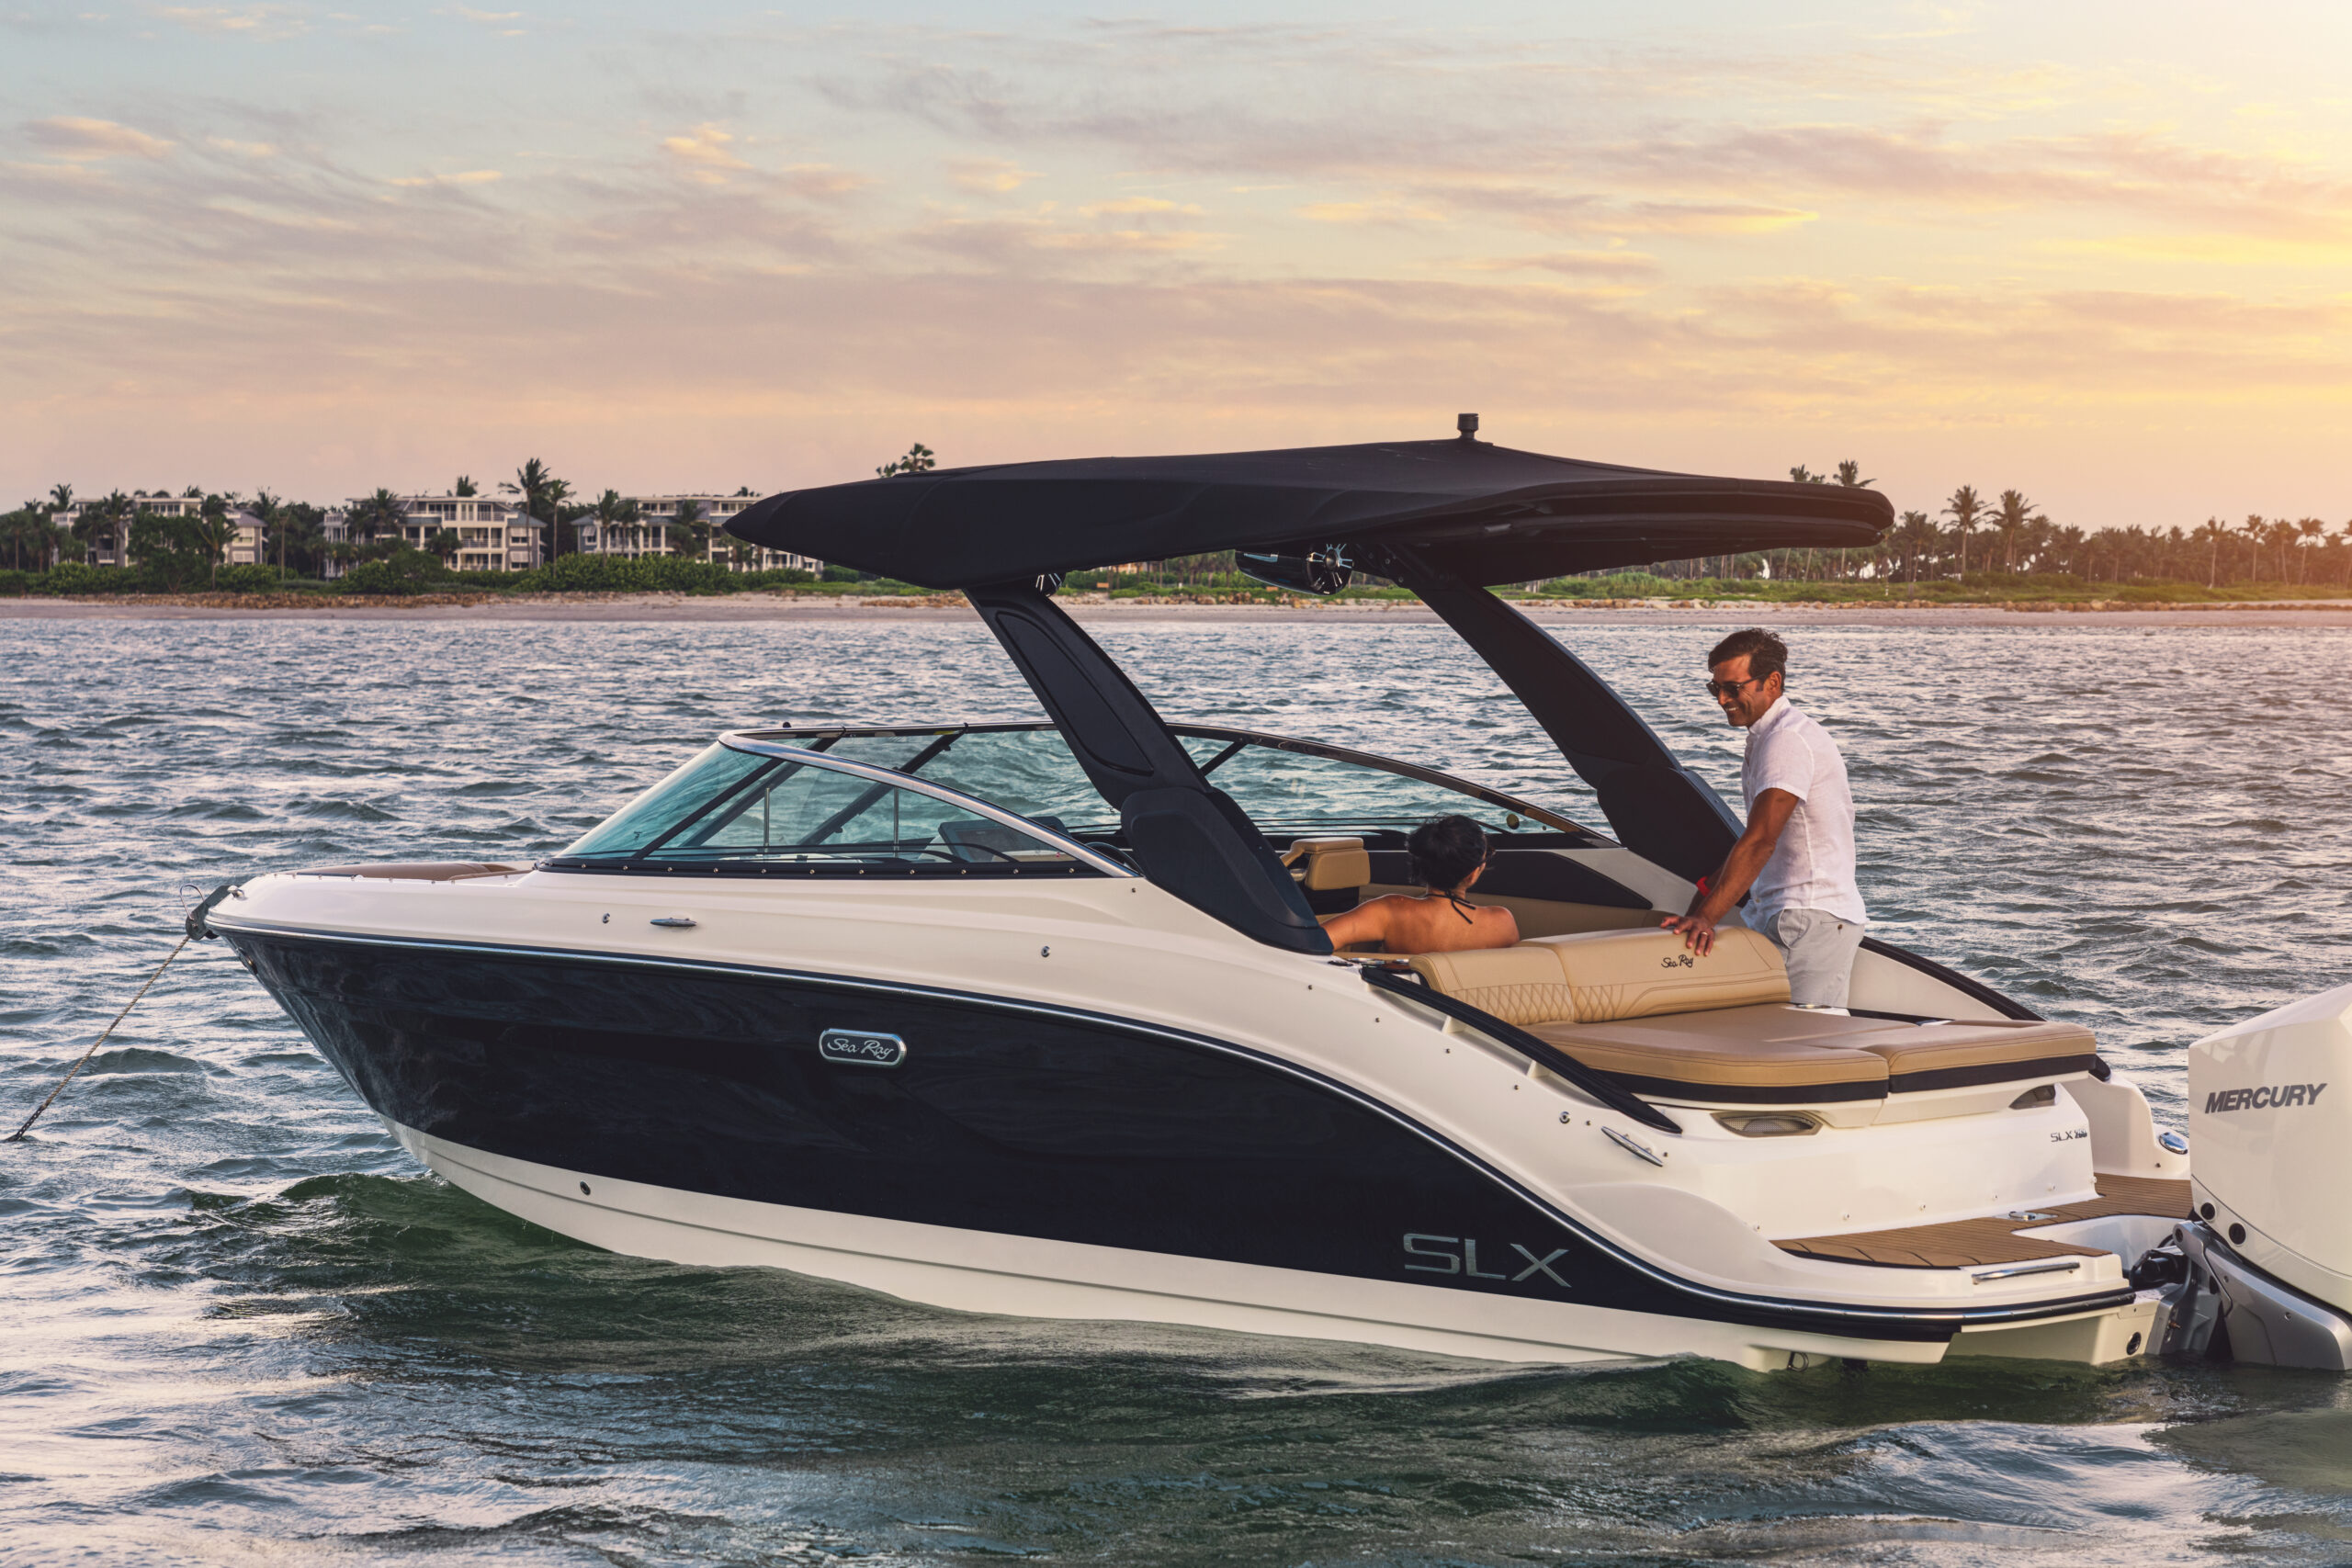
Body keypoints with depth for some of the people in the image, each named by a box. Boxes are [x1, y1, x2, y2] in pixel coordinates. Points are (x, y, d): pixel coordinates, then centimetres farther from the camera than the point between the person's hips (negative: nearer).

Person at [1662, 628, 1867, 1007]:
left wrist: (1707, 918, -30)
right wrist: (1701, 903, 19)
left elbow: (1760, 842, -24)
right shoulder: (1767, 737, 20)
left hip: (1811, 919, -10)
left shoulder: (1789, 740, -14)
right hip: (1779, 918, 10)